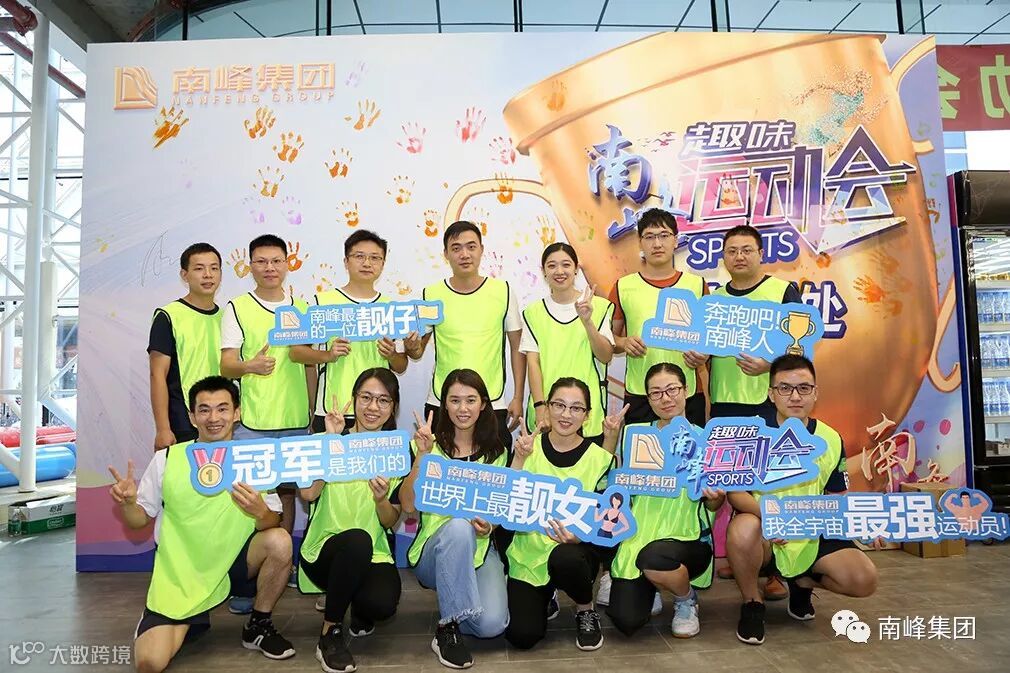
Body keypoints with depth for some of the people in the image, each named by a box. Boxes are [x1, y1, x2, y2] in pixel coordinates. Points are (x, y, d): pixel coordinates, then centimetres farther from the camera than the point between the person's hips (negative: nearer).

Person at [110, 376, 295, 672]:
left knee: (279, 541, -28)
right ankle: (190, 621, 18)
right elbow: (140, 520, 3)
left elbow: (273, 523, -7)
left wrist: (261, 512, -30)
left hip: (234, 564, 1)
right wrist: (128, 503, -19)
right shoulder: (167, 459, -4)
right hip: (179, 575, -1)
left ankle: (259, 626, -1)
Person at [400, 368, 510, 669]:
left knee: (492, 624, -24)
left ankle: (454, 603, 12)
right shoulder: (429, 445, -2)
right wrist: (422, 455, -23)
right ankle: (447, 628, -21)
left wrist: (490, 525, -13)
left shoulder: (496, 451, 6)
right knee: (458, 526, -37)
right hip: (434, 550, -2)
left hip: (479, 547, 2)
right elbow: (407, 505, -12)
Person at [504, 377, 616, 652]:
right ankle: (545, 597, 22)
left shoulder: (601, 459, -6)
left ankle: (586, 611, -1)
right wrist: (519, 459, -19)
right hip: (528, 553, 2)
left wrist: (580, 536, -26)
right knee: (522, 635, -15)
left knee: (564, 557, -36)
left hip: (574, 551, -1)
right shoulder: (529, 447, -2)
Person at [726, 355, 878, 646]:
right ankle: (752, 604, -6)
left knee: (864, 579, -20)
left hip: (813, 537, 3)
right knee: (743, 529, -38)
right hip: (764, 538, -3)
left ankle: (803, 582, 15)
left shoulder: (831, 440, 0)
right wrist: (766, 511, -32)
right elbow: (736, 492, -13)